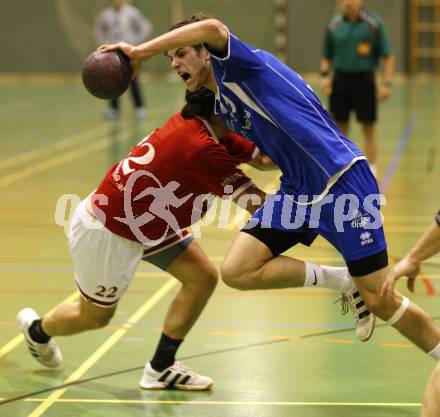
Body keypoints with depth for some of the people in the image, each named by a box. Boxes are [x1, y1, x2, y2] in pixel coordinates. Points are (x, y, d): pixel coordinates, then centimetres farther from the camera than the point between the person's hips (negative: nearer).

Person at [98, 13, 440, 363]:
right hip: (297, 191, 8)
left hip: (343, 183, -8)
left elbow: (211, 28, -30)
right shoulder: (222, 106, 17)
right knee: (236, 272, -6)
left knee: (380, 301, -7)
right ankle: (339, 281, 8)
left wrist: (142, 51, -26)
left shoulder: (237, 66, -7)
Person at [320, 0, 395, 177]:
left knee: (369, 127, 1)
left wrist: (386, 83, -10)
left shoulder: (374, 23, -5)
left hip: (364, 80, -3)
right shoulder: (334, 24, 5)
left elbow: (388, 56, -4)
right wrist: (325, 75, -2)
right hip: (340, 80, 3)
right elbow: (326, 56, 14)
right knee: (340, 127, 8)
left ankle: (371, 173, 9)